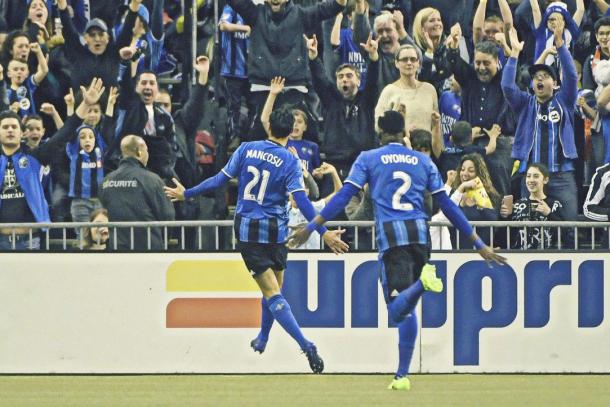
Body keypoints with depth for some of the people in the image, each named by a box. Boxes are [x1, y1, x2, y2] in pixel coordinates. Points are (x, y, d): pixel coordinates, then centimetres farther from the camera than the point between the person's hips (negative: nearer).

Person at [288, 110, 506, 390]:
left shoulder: (368, 159, 10)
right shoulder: (424, 161, 18)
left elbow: (344, 195, 1)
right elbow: (446, 204, 16)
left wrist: (312, 227, 3)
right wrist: (478, 243, 20)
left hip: (391, 235, -3)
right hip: (420, 232, 3)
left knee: (398, 310, -13)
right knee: (408, 309, 13)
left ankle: (423, 282, -47)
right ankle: (402, 375, 11)